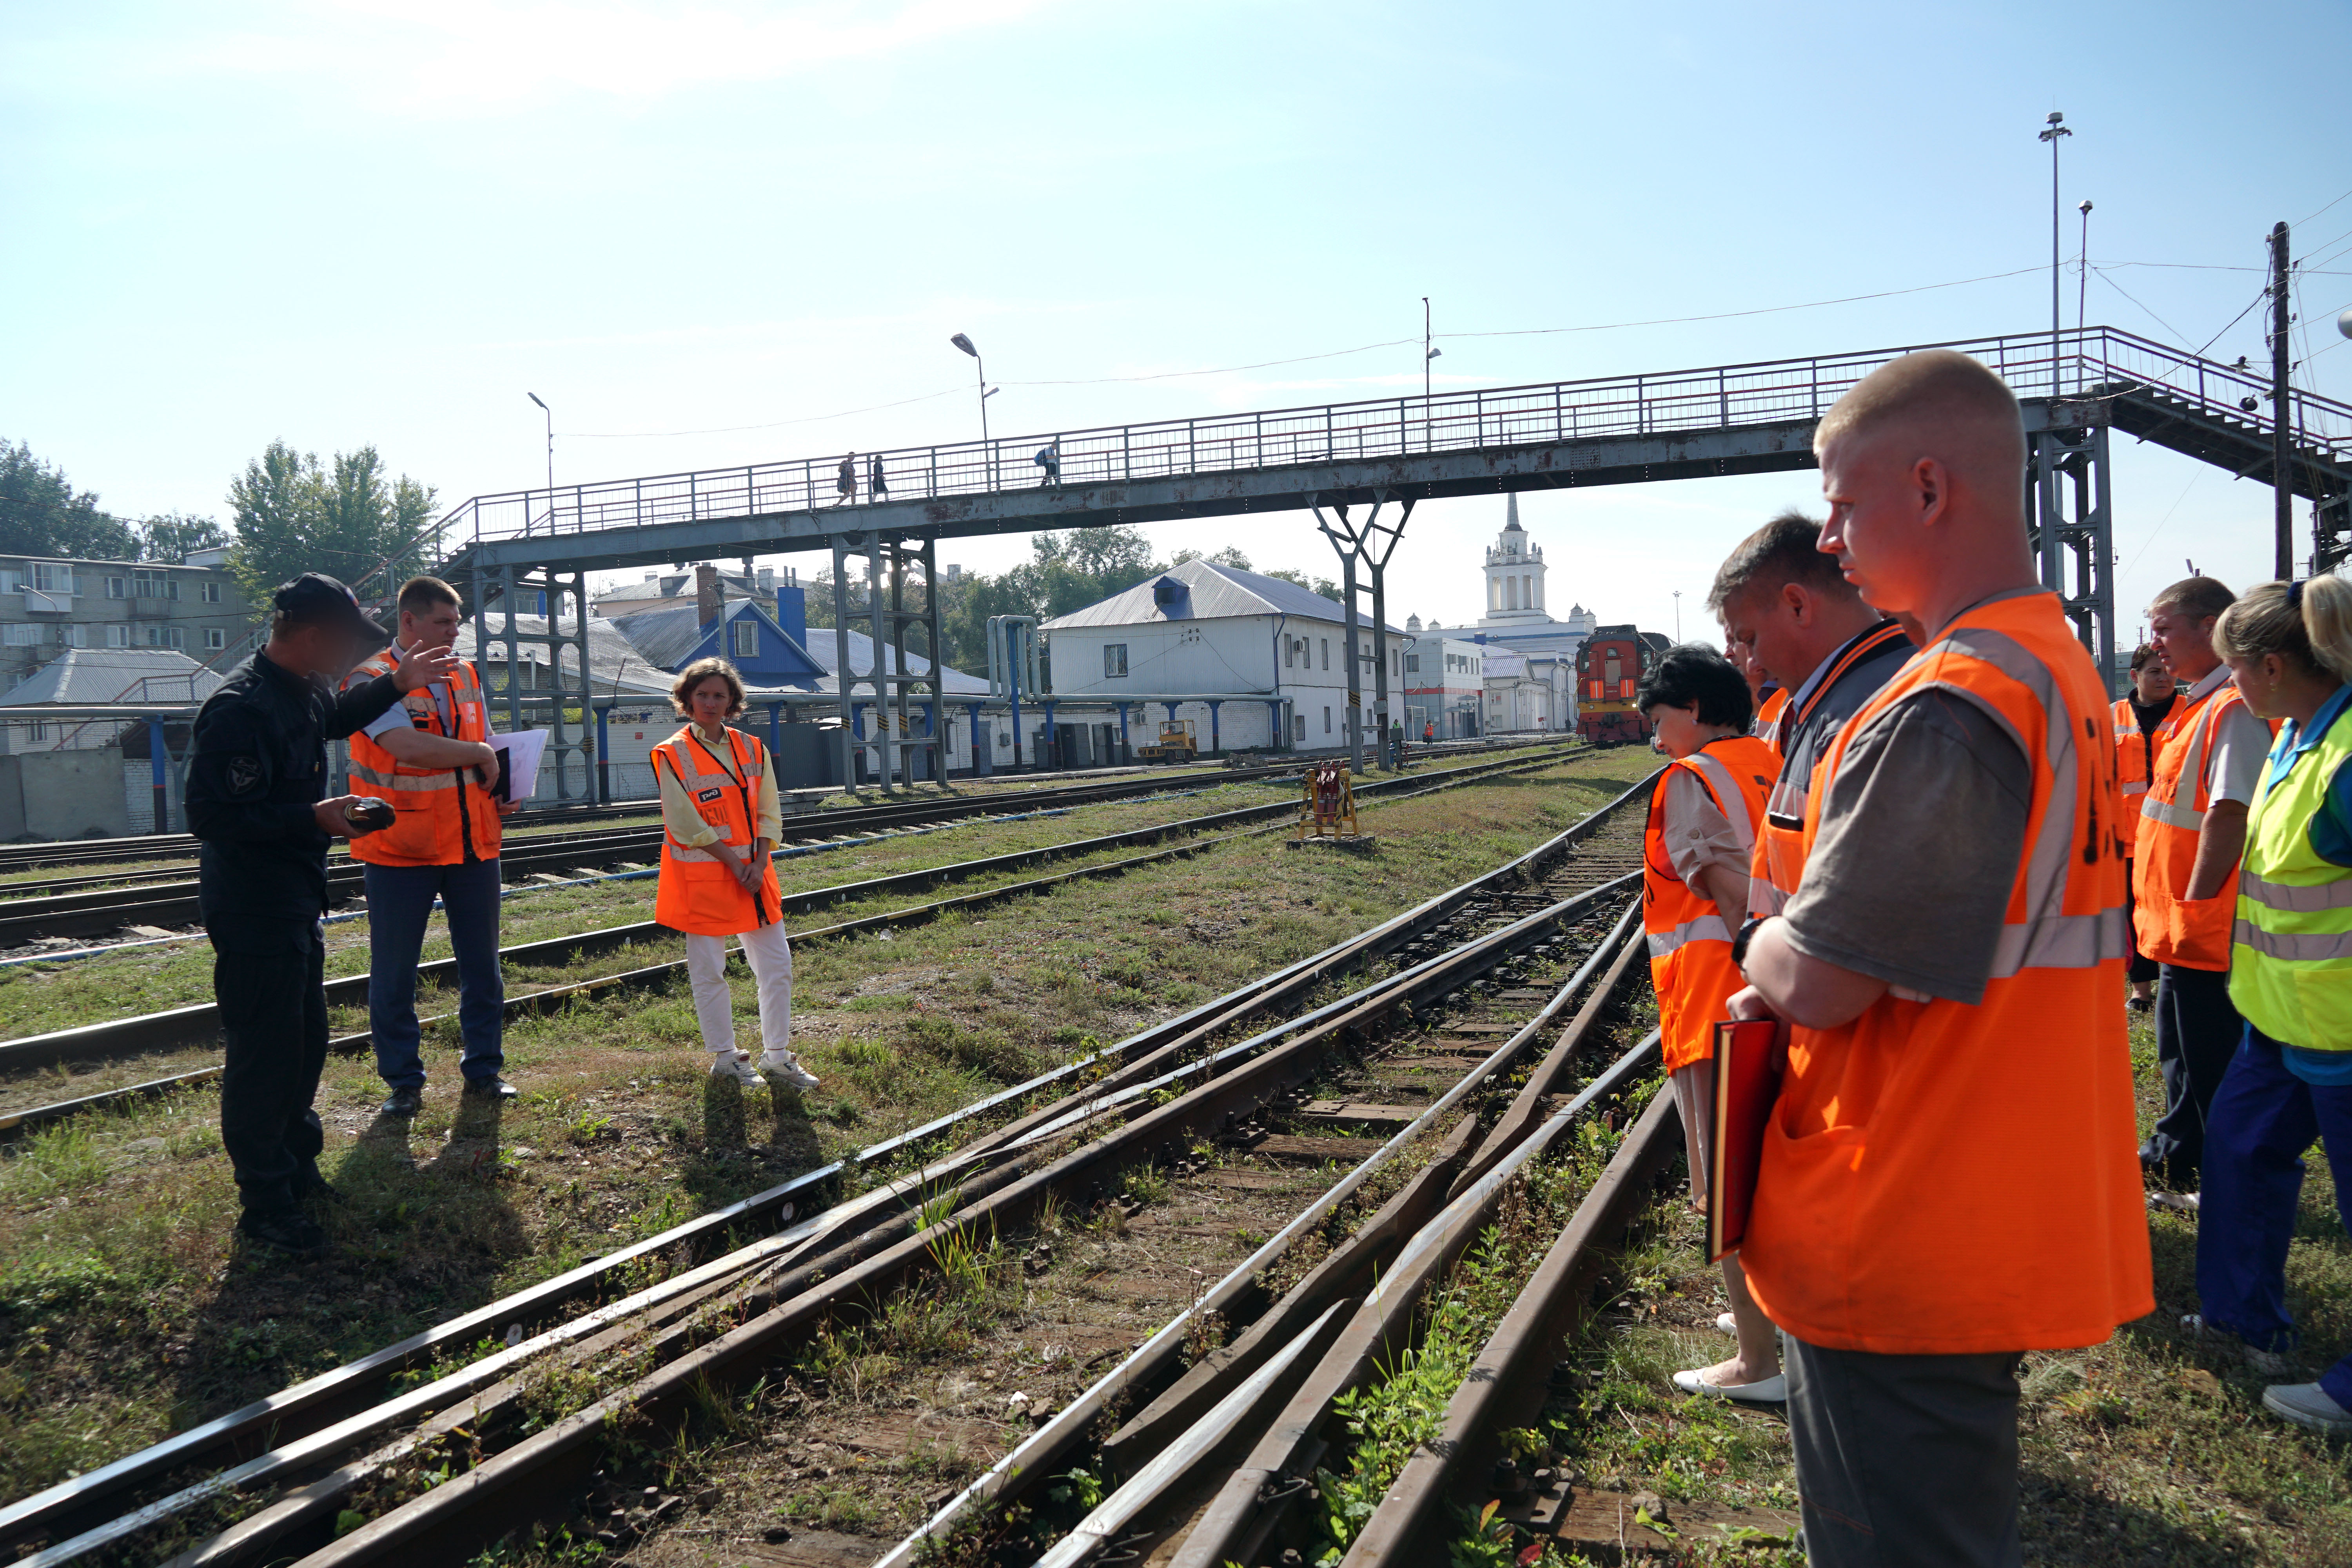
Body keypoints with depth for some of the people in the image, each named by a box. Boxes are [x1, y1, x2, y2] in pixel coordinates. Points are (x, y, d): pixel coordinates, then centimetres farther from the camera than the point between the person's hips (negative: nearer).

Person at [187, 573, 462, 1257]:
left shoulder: (302, 691, 7)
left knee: (306, 1040, 21)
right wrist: (315, 818, -28)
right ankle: (266, 1207, 10)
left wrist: (396, 684, 24)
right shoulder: (240, 708, -24)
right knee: (263, 1054, -1)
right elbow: (214, 816, -27)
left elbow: (334, 716, 33)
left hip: (295, 904, 10)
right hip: (253, 912, -10)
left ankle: (296, 1165, 38)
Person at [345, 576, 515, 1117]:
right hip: (401, 849, -5)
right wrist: (478, 756, -16)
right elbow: (405, 745, -25)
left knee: (482, 963, 11)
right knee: (394, 972, 4)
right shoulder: (372, 680, -9)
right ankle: (403, 1082, 16)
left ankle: (484, 1068, 24)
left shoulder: (465, 677, 11)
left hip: (473, 844, 5)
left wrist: (499, 791, 2)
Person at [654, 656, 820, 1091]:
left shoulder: (752, 750, 7)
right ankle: (724, 1058, 17)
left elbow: (770, 815, 6)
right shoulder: (672, 756, -7)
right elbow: (687, 826, -11)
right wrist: (735, 863, -12)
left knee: (777, 965, 6)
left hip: (754, 873, 5)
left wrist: (758, 865, -8)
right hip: (702, 877, -4)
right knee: (709, 972, 3)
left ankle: (777, 1055, 19)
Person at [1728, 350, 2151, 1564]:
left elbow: (1814, 984, -23)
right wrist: (1794, 967, 3)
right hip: (2007, 1223, 10)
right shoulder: (2059, 668, 9)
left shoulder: (1947, 706, -25)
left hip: (1902, 1251, -10)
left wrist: (1765, 945, -2)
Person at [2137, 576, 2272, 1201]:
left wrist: (2195, 904, -23)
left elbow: (2231, 814, -26)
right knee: (2180, 1051, 22)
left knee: (2213, 1067, 1)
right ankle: (2174, 1158, 36)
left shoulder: (2232, 710, -20)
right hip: (2183, 925, 10)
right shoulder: (2196, 706, 13)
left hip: (2207, 928, -10)